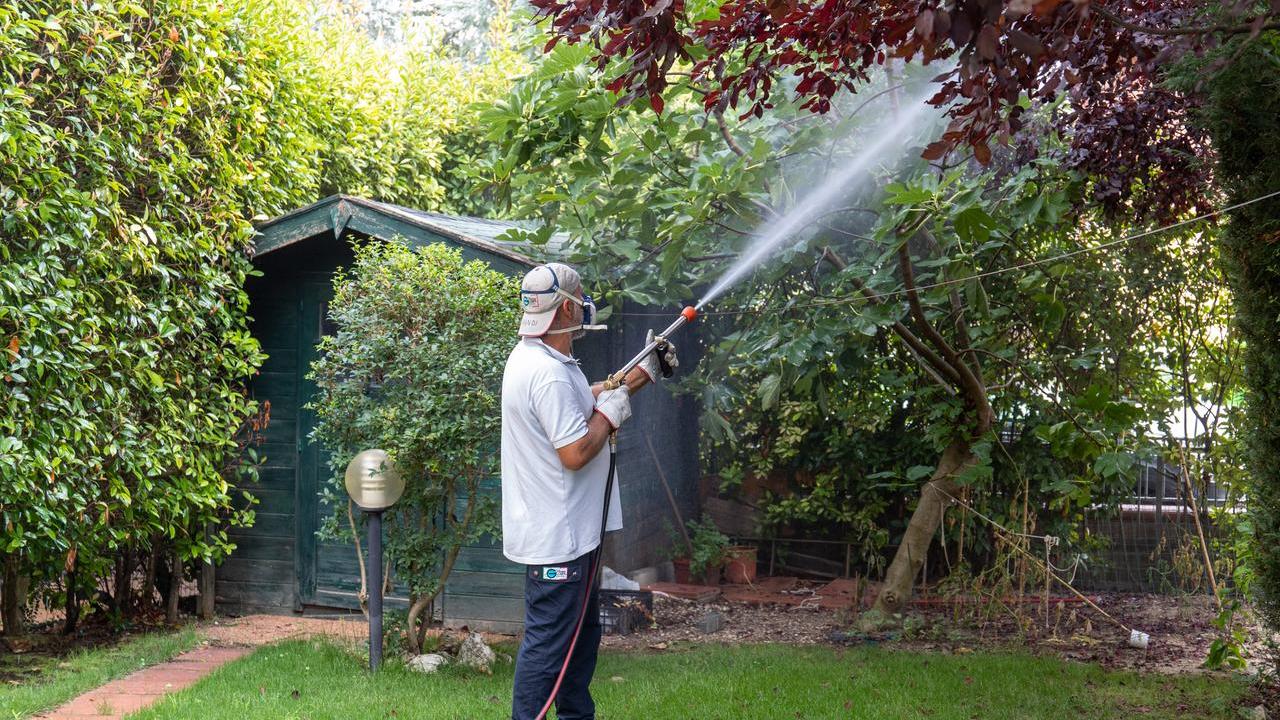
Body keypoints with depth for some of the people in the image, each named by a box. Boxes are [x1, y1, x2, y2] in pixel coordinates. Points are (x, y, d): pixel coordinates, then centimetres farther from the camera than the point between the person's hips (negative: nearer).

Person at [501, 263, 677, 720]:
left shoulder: (533, 357, 9)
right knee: (547, 643, -3)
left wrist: (645, 371, 20)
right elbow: (576, 453, -28)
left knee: (583, 633, 22)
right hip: (555, 539, -11)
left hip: (570, 531, 11)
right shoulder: (549, 374, -25)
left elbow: (591, 396, 22)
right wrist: (609, 414, -12)